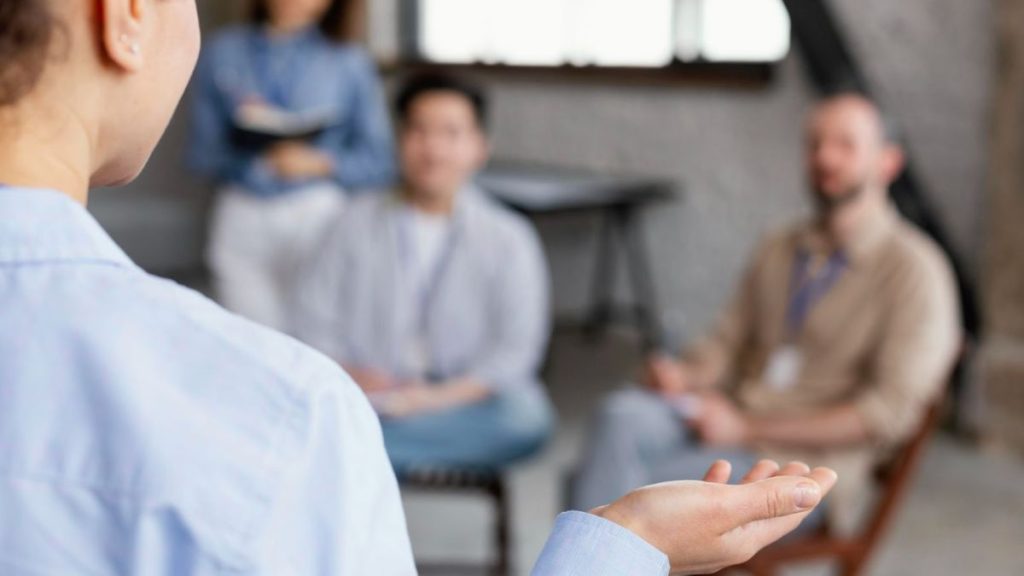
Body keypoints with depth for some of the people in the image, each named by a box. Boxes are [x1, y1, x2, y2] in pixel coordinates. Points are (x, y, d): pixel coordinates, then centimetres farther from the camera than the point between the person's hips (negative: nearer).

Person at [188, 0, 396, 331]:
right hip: (242, 220, 1)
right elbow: (201, 153, 8)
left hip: (317, 217, -1)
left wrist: (320, 164, -11)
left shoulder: (349, 63, 5)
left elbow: (379, 164, 4)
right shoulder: (224, 52, 9)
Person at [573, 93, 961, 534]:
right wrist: (681, 375, -7)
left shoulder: (916, 270, -4)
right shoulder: (780, 252, 16)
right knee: (624, 414, -28)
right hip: (730, 426, 5)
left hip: (808, 465, -5)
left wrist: (748, 429, -14)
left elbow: (889, 411, -12)